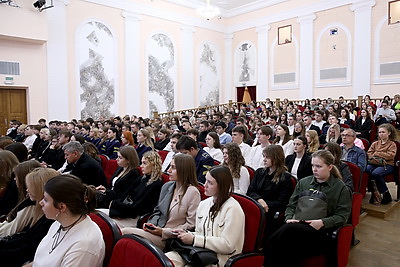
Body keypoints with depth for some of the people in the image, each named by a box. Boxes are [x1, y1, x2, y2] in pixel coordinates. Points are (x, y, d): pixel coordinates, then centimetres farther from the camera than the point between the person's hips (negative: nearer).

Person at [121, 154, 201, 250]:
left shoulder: (193, 192, -11)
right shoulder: (167, 186, 11)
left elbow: (191, 225, -12)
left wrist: (164, 231, -15)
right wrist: (150, 224, 0)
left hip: (169, 239, -6)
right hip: (157, 230, 7)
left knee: (125, 232, -20)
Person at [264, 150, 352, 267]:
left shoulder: (340, 187, 10)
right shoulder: (303, 182, 21)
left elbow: (342, 216, 4)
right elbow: (291, 205, 22)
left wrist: (322, 222, -12)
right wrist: (289, 218, 1)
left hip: (320, 231, -3)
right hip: (296, 224, 3)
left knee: (289, 229, -36)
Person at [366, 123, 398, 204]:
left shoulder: (392, 144, 9)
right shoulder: (375, 143, 23)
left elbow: (390, 155, -8)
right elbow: (369, 153, 15)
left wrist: (377, 153, -6)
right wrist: (373, 158, -7)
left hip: (388, 165, -4)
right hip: (374, 163, 4)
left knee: (376, 173, -36)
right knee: (365, 169, -32)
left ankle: (386, 195, -18)